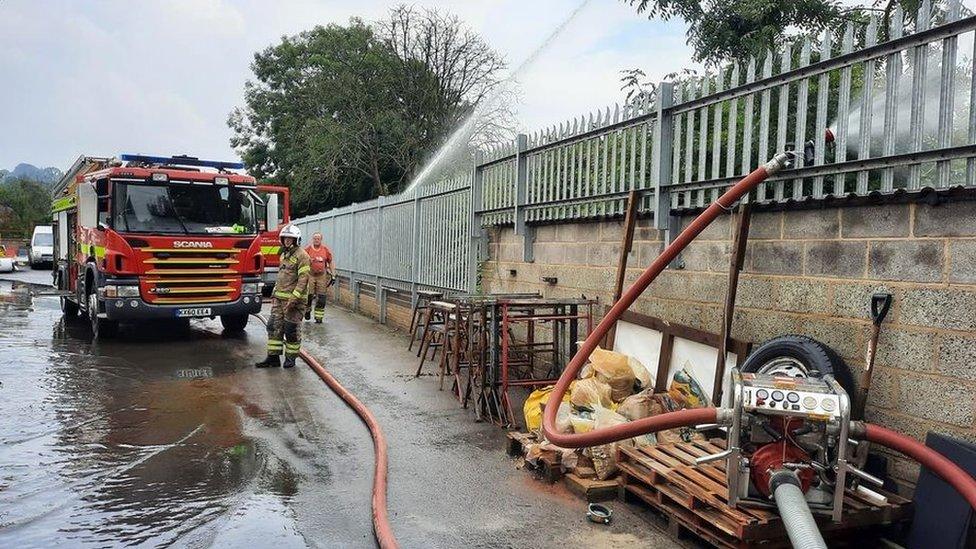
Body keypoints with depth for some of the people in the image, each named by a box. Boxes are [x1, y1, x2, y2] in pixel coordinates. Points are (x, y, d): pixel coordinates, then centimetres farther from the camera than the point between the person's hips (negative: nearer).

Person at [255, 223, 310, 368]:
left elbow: (303, 279, -18)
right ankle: (273, 357, 12)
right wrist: (275, 293, 19)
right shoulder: (284, 255, 17)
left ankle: (291, 357, 13)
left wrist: (294, 298, -23)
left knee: (291, 329, 0)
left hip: (293, 299, -8)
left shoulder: (301, 255, -11)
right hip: (279, 298, 8)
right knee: (274, 327, 6)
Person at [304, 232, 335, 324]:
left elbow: (330, 262, 11)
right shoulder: (308, 249, -3)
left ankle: (319, 317, 8)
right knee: (309, 295, -3)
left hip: (322, 275, 2)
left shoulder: (326, 250, 2)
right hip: (310, 275, -2)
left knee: (321, 298, 1)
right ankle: (307, 310, 26)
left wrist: (333, 275, 8)